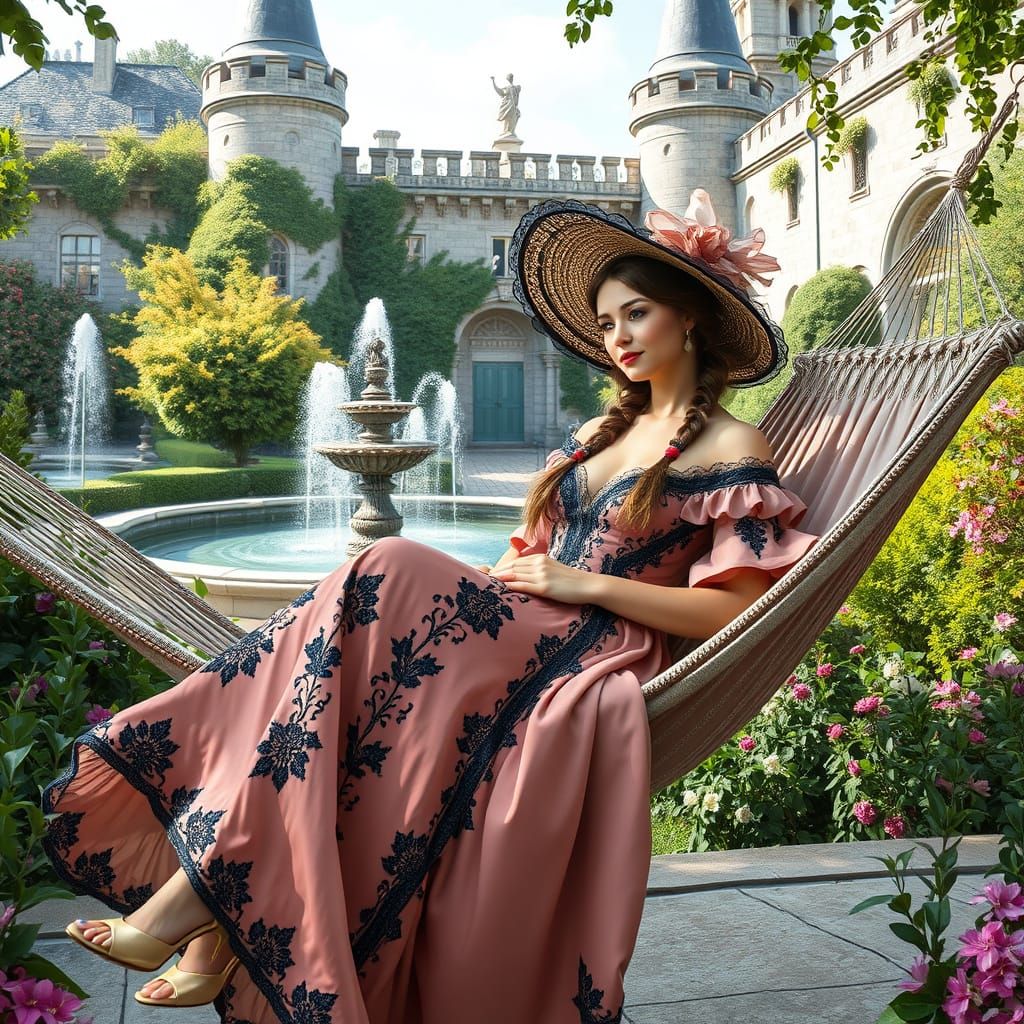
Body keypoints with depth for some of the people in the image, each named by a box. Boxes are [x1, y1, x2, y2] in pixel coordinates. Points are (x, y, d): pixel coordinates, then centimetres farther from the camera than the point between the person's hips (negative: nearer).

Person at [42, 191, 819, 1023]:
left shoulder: (733, 451, 2)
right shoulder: (606, 433, 24)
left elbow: (738, 611, -7)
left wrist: (588, 585, -11)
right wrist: (490, 578, 1)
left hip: (594, 664, -7)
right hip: (520, 634, 7)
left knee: (386, 580, -28)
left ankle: (201, 890, -27)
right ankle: (217, 935, -28)